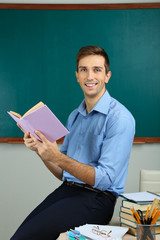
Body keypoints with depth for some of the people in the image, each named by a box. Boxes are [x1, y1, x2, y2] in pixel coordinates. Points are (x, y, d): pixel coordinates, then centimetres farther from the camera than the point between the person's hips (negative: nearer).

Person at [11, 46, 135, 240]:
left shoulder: (119, 118, -9)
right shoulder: (74, 116, 15)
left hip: (96, 197, -7)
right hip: (67, 189, 7)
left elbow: (104, 179, -16)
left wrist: (57, 157, -23)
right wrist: (40, 150, 0)